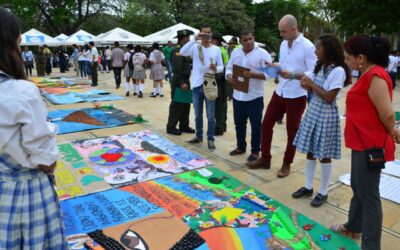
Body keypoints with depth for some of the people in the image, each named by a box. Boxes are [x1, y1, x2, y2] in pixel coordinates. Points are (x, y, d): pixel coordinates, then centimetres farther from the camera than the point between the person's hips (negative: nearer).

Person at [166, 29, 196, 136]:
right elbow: (176, 69, -22)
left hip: (185, 80, 9)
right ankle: (171, 127, 8)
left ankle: (184, 126, 23)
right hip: (179, 81, -9)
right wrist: (181, 83, -24)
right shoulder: (177, 50, -16)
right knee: (177, 105, -2)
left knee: (186, 104, 14)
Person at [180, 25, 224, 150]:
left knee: (211, 115, 2)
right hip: (197, 85, 1)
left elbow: (221, 66, 5)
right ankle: (199, 136, 29)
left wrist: (216, 68, -18)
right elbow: (182, 52, -19)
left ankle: (210, 139, 14)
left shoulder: (216, 49, 3)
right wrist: (195, 39, -23)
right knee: (198, 114, 14)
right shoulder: (195, 47, 0)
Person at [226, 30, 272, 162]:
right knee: (239, 123, 16)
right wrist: (230, 78, -12)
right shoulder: (235, 52, 9)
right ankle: (241, 147, 33)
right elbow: (229, 69, 10)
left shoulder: (262, 53, -7)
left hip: (255, 97, -5)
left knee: (255, 125, 4)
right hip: (238, 95, 5)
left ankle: (255, 151, 18)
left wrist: (253, 75, -29)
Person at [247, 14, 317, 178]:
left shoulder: (308, 47, -13)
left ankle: (286, 164, 23)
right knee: (266, 123, 9)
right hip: (280, 92, 7)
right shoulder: (283, 44, 9)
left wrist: (293, 75, -27)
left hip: (297, 96, -7)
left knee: (292, 131, 6)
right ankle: (265, 158, 24)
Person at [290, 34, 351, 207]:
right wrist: (307, 84, -10)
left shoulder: (338, 71, -16)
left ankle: (323, 192, 18)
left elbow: (329, 98, -20)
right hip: (312, 111, 7)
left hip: (326, 115, -7)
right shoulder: (319, 67, 8)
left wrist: (312, 84, -14)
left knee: (324, 154, 3)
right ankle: (308, 187, 27)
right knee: (310, 151, 12)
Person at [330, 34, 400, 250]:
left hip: (371, 145, -10)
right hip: (362, 143, 10)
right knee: (357, 187, 23)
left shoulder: (375, 77, -21)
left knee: (368, 195, 0)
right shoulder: (367, 75, 11)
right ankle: (354, 226, 43)